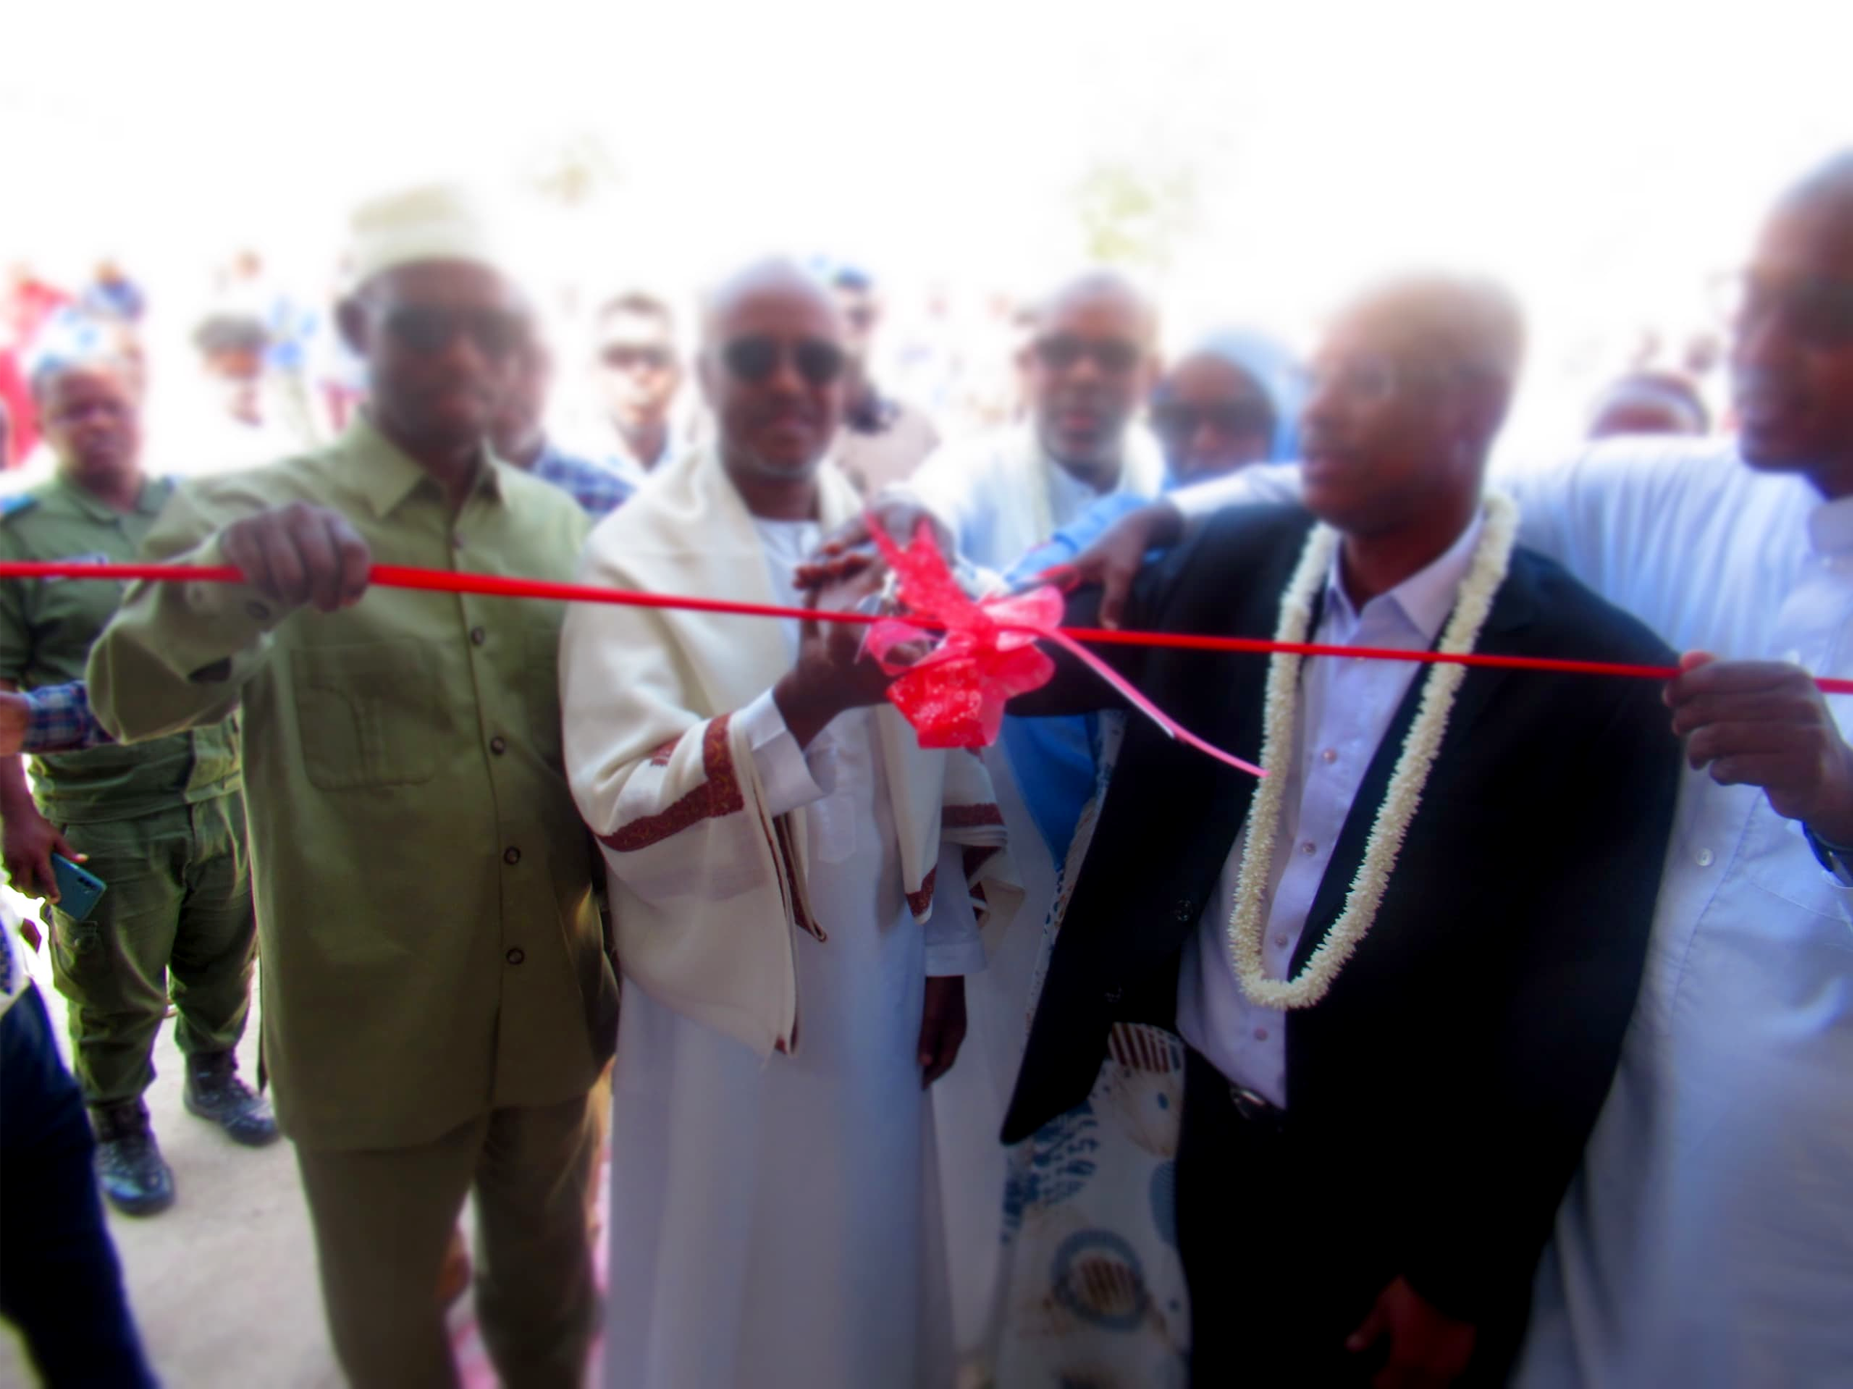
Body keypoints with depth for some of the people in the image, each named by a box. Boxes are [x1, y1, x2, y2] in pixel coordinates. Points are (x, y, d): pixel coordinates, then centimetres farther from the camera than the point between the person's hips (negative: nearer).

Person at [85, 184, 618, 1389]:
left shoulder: (555, 520, 3)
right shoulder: (252, 512, -9)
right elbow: (132, 699, -27)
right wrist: (225, 582, -46)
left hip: (556, 1015, 3)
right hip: (375, 1035, -3)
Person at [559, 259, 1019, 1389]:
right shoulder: (637, 555, -12)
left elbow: (945, 755, 5)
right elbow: (620, 801, -22)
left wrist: (949, 956, 8)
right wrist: (804, 702, -37)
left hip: (884, 981, 4)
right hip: (726, 995, -3)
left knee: (871, 1262, 21)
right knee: (722, 1288, 16)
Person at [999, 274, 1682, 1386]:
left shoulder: (1596, 673, -16)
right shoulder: (1233, 566, -4)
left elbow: (1570, 1014, -12)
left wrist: (1462, 1278, -7)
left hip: (1401, 1193, -3)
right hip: (1214, 1130, 4)